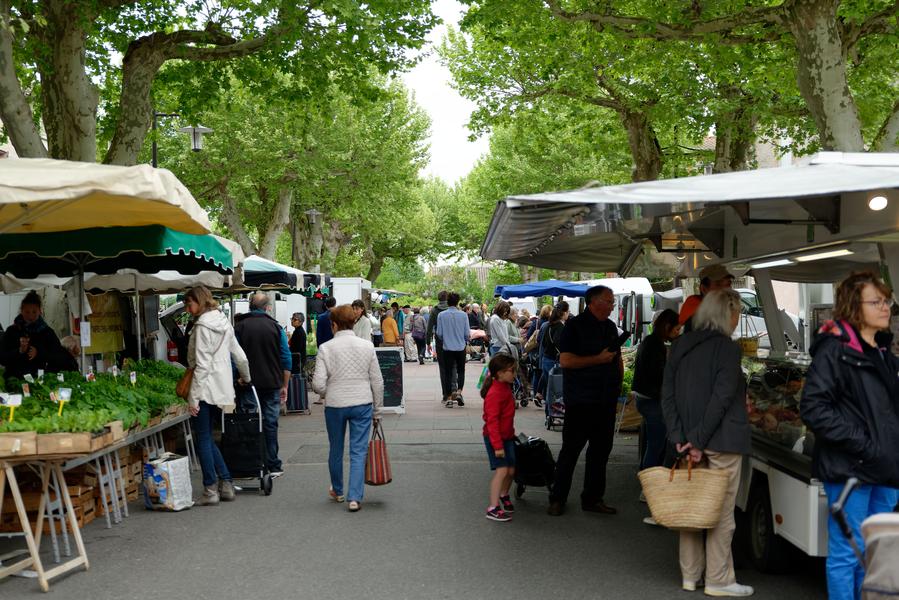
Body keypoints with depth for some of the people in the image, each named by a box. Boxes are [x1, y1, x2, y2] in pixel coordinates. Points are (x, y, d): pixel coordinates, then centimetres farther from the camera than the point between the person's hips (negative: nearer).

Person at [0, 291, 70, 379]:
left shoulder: (47, 332, 8)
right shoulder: (11, 331, 9)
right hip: (15, 377, 0)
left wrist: (38, 353, -9)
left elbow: (61, 357, 2)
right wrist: (19, 351, -10)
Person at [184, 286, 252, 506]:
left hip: (206, 389, -8)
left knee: (203, 441, 0)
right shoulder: (224, 322, 13)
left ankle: (210, 491, 2)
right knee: (207, 440, 15)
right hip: (222, 389, 8)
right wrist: (246, 378, 37)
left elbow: (202, 365, -18)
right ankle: (226, 485, 13)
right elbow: (240, 357, 20)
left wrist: (193, 397, -17)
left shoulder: (202, 326, -12)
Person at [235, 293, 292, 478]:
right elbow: (287, 359, 0)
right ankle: (273, 466, 8)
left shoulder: (239, 328, 0)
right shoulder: (275, 327, 0)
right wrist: (284, 386, 7)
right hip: (272, 384, 0)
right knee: (270, 424, 6)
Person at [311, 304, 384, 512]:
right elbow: (377, 382, 1)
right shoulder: (367, 346, -1)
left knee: (336, 450, 17)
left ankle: (337, 491, 34)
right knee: (358, 452, 3)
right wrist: (377, 411, 10)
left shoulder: (326, 348, -6)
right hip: (362, 404, 0)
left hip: (335, 405, 0)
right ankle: (354, 497, -3)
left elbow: (318, 384, -11)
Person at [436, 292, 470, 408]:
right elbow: (467, 333, -3)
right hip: (461, 347, 0)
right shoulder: (463, 315, -7)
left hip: (447, 348, 0)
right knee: (461, 371, 15)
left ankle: (448, 398, 7)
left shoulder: (441, 315, -7)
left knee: (448, 373, 7)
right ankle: (459, 391, -3)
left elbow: (439, 333, -2)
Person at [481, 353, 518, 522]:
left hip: (507, 436, 9)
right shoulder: (495, 393, -22)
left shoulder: (506, 388, 8)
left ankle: (503, 495, 36)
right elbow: (492, 421, -23)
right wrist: (497, 445, -24)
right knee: (501, 470, -14)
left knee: (511, 470, 11)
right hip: (495, 438, -9)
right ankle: (493, 508, -10)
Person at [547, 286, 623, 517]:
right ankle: (557, 499, 10)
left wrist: (618, 381, 12)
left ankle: (592, 498, 21)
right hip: (581, 400, -7)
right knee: (571, 449, 0)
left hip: (606, 400, 7)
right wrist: (599, 359, -17)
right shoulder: (575, 326, -9)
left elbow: (617, 357, 25)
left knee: (601, 450, 11)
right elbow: (565, 360, -18)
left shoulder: (610, 327, 14)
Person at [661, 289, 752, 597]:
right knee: (721, 512, 4)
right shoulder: (728, 348, -11)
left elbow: (667, 395, 3)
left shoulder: (680, 346, 7)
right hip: (722, 441, -6)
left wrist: (679, 437, -1)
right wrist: (699, 440, -15)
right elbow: (722, 397, -18)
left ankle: (690, 575, 21)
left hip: (688, 440, 6)